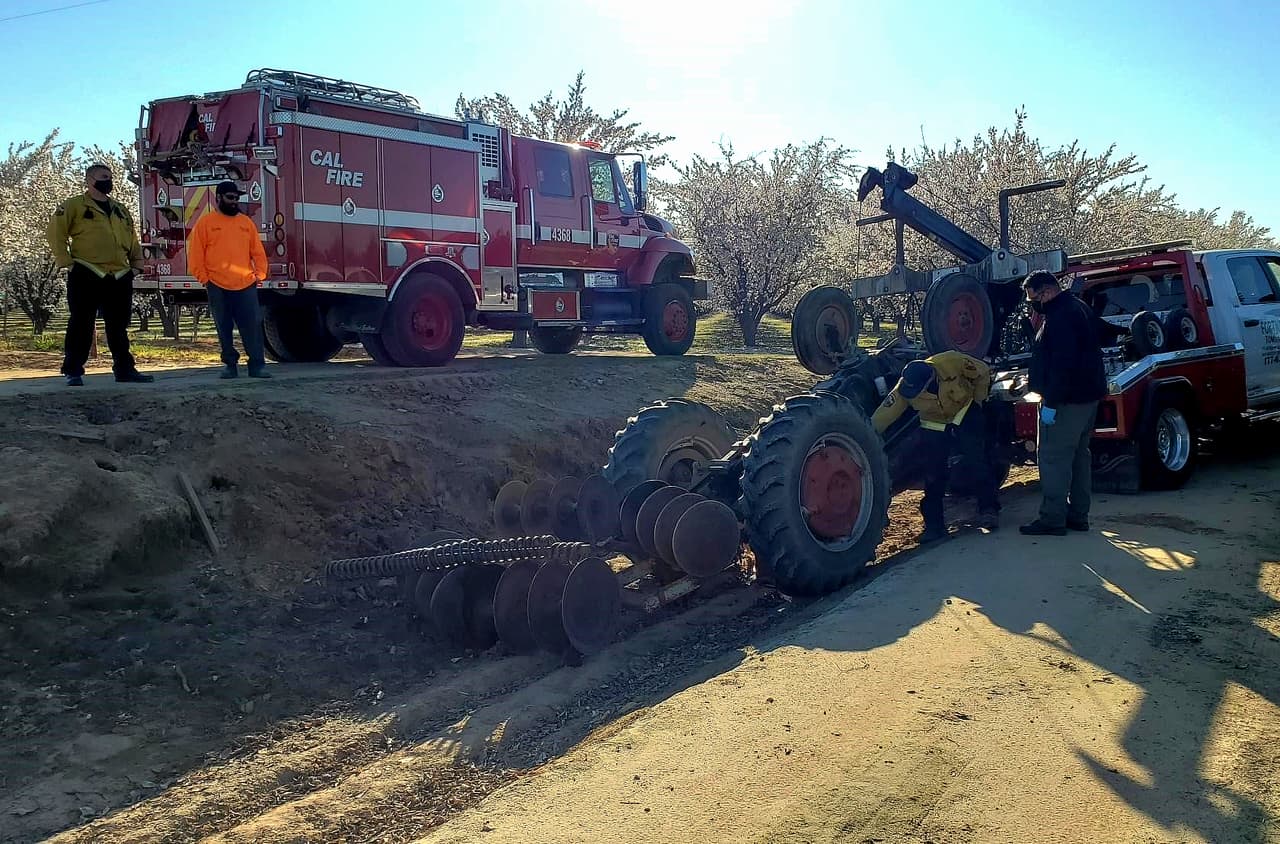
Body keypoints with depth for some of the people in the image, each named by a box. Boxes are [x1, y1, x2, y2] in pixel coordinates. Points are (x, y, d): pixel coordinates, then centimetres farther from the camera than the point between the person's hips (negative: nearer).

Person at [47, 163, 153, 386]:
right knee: (81, 325, -2)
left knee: (118, 326, 9)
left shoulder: (121, 211, 20)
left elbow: (133, 240, 23)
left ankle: (124, 369, 14)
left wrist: (136, 264, 11)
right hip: (86, 276, -5)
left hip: (119, 278, 5)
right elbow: (56, 234, -3)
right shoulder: (73, 206, 2)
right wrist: (66, 262, -8)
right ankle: (73, 371, 4)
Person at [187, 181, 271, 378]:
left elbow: (257, 251, 13)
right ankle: (230, 364, 15)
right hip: (218, 287, -1)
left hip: (246, 285, 2)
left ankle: (257, 364, -1)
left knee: (253, 326, -3)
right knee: (224, 329, 6)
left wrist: (260, 273, 4)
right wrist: (203, 277, -3)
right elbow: (195, 253, 2)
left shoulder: (246, 222, 13)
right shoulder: (205, 222, 4)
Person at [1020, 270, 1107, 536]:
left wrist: (1051, 402, -24)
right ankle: (1077, 515, 22)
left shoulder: (1060, 316, -19)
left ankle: (1052, 519, -5)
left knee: (1054, 458, -7)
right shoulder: (1077, 308, 15)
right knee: (1079, 455, 15)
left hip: (1067, 401, -11)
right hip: (1087, 395, 11)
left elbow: (1062, 364, -25)